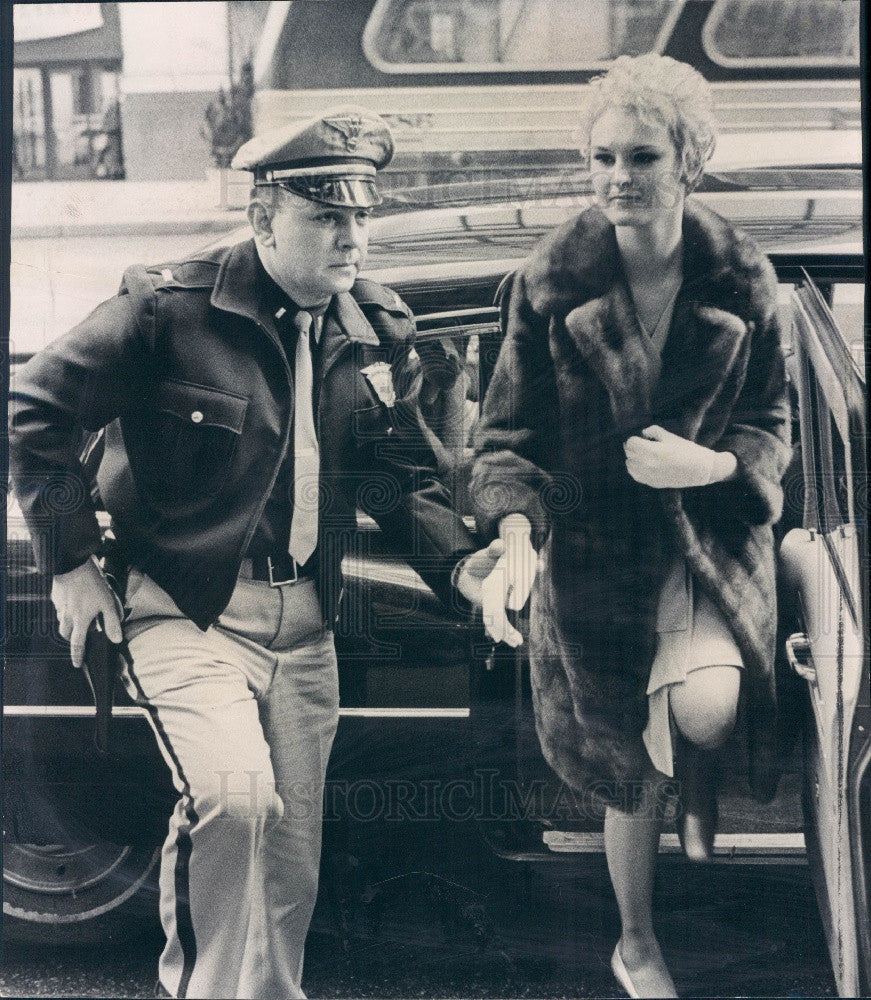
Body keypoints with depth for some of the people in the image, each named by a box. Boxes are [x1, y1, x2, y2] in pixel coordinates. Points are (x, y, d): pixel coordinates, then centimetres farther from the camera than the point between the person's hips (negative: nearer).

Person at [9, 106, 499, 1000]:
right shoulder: (171, 309, -12)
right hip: (186, 611, -5)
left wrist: (460, 563, -4)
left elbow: (402, 479, 14)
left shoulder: (378, 334, 4)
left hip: (303, 624, 5)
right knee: (234, 792, -27)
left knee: (290, 865, 11)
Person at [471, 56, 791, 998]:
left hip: (707, 527, 0)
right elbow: (511, 436, -7)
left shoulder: (739, 277, -6)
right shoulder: (550, 282, -10)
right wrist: (515, 538, -25)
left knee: (704, 708, -27)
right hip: (596, 546, 0)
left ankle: (698, 781, 16)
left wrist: (709, 464, -18)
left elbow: (770, 422, 4)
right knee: (629, 770, 11)